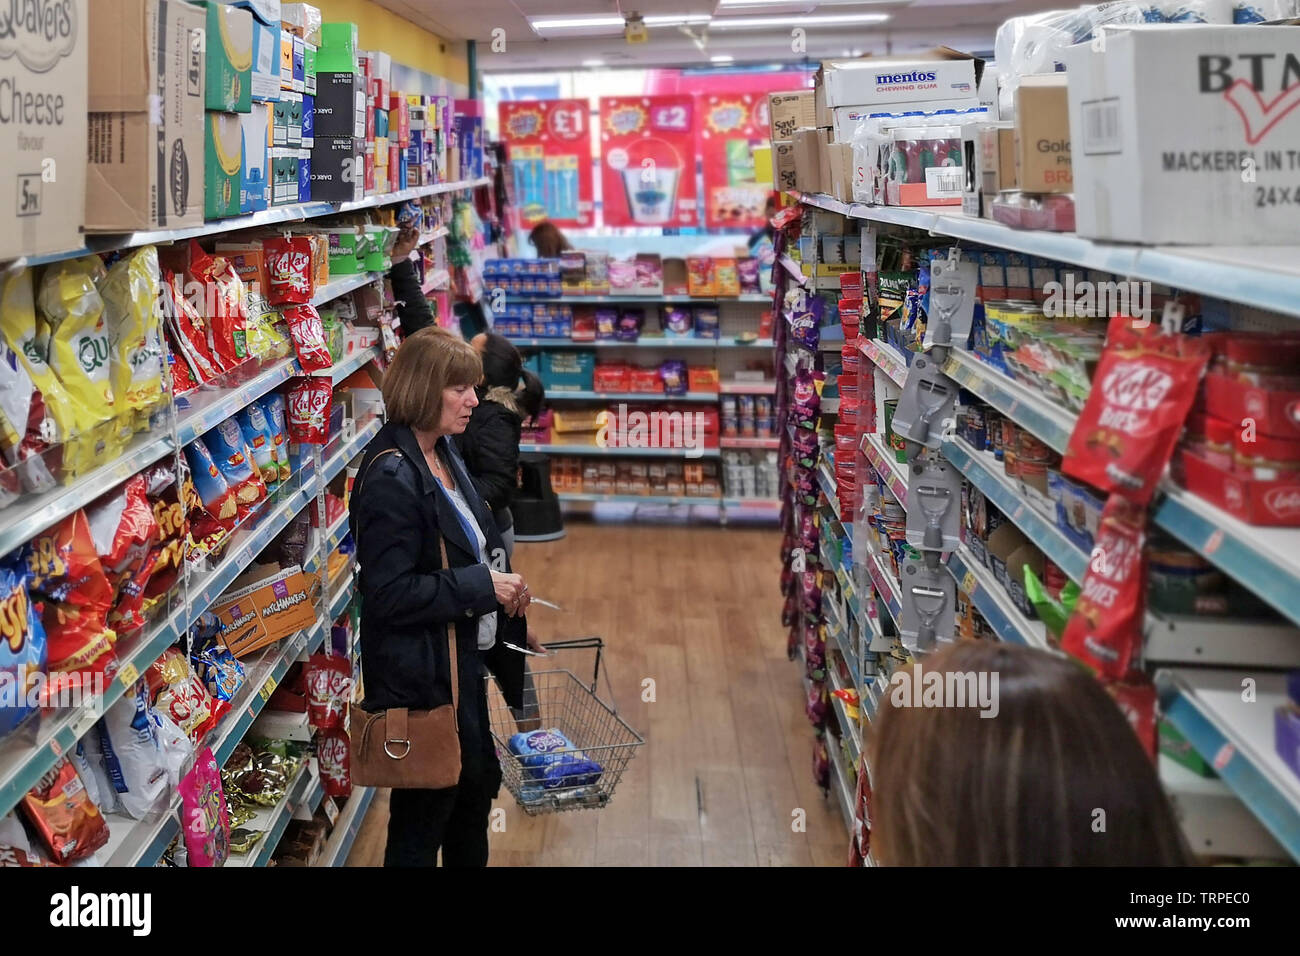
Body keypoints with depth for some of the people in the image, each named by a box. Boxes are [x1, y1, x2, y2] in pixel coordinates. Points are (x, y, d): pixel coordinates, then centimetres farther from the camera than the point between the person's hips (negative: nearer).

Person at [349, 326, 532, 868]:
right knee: (421, 820, 7)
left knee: (478, 783, 24)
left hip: (462, 659, 10)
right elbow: (389, 595, -26)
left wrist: (503, 585, 5)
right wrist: (483, 586, -22)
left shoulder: (442, 452, 6)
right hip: (419, 676, -10)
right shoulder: (391, 476, -23)